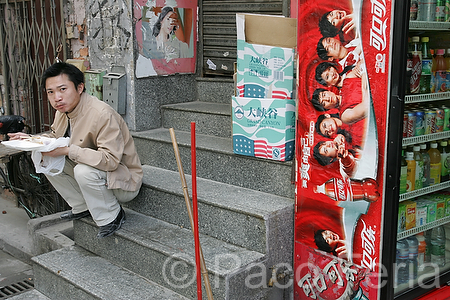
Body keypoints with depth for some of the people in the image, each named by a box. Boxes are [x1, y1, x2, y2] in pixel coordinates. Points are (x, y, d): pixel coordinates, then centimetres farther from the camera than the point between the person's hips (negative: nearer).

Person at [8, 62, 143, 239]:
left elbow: (111, 160, -34)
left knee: (84, 171, -35)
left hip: (124, 180, -8)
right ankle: (82, 207, 9)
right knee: (48, 159, -1)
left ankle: (111, 217, -10)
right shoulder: (63, 111, 0)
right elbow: (55, 137, 19)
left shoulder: (102, 114, -28)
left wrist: (68, 150, -36)